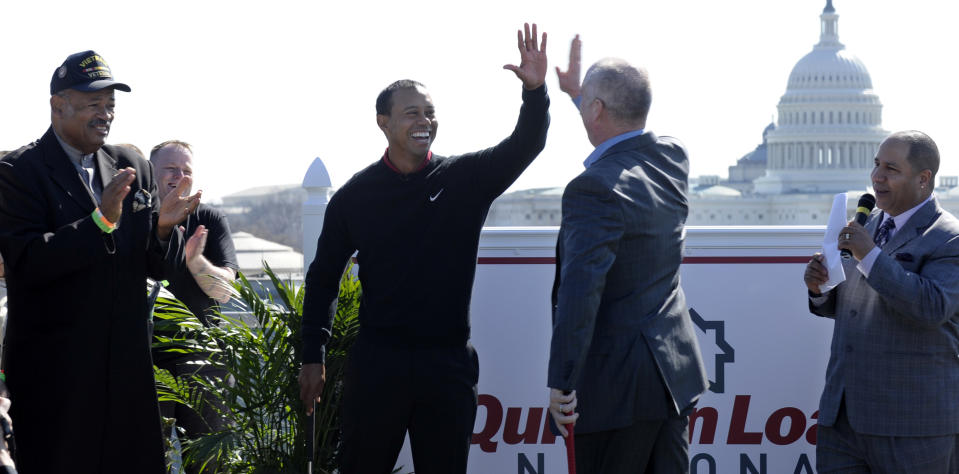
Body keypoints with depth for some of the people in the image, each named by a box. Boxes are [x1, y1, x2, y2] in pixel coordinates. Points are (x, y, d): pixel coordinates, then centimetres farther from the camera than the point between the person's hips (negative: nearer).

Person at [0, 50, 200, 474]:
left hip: (127, 365, 5)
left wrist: (162, 228, -11)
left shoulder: (132, 168, 11)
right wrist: (100, 221, -25)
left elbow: (159, 267, 11)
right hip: (54, 371, -5)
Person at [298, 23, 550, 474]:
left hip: (448, 362, 1)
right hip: (376, 362, -1)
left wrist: (535, 91, -32)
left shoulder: (466, 179, 1)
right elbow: (323, 278, 8)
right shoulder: (355, 195, 1)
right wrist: (312, 358, 5)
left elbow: (525, 145, -14)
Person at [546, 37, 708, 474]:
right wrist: (578, 92, 43)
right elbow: (630, 146, 32)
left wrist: (560, 385, -27)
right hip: (674, 370, 8)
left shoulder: (595, 189, -20)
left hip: (618, 385, -8)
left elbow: (579, 292, -28)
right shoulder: (673, 156, 6)